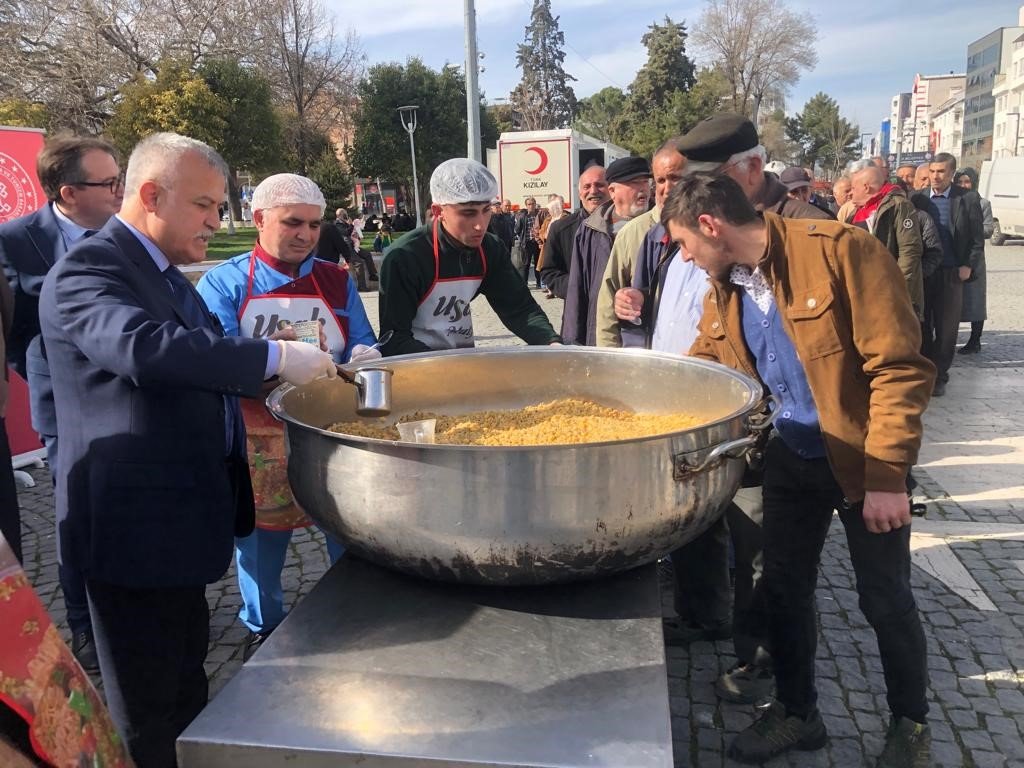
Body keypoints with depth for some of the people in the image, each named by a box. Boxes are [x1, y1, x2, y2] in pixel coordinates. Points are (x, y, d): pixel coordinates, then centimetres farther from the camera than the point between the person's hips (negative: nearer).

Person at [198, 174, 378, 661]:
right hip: (259, 446, -1)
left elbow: (362, 347, 6)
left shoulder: (337, 282, 7)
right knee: (259, 540, 14)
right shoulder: (224, 283, -2)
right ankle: (262, 629, 38)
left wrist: (364, 360, -18)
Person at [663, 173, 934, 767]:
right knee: (785, 588, 14)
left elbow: (900, 367, -22)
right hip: (792, 457, 6)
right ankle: (797, 712, 36)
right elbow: (702, 364, 14)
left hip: (864, 458, -5)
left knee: (885, 598, 9)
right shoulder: (724, 286, -1)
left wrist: (887, 475, -24)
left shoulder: (840, 250, -22)